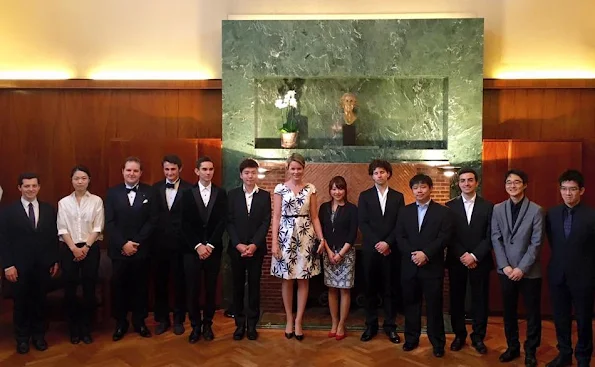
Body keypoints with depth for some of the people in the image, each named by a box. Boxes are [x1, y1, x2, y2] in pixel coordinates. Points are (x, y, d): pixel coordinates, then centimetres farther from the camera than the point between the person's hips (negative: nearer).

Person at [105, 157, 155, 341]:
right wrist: (123, 244, -13)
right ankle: (120, 323, 23)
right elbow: (109, 223, -3)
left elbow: (152, 221, -4)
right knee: (119, 287, 8)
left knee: (140, 287, 10)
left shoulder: (149, 192, 1)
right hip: (119, 250, 0)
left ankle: (139, 321, 25)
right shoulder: (113, 192, 3)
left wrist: (136, 242, -12)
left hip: (141, 249, 0)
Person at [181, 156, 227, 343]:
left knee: (211, 289, 6)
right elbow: (185, 224, -1)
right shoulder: (188, 194, 4)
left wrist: (210, 245, -11)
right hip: (192, 249, 0)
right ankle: (195, 326, 14)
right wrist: (198, 246, -11)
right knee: (192, 289, 0)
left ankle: (207, 324, 19)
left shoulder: (221, 193, 5)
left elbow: (222, 222, -2)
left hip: (213, 249, 0)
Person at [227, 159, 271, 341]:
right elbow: (229, 222, 0)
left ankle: (252, 324, 15)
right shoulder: (232, 194, 3)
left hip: (256, 248, 0)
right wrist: (238, 244, -11)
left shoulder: (265, 195, 3)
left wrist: (254, 244, -13)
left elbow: (266, 223, -3)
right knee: (238, 286, 6)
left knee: (254, 286, 5)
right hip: (236, 248, 1)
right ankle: (240, 324, 15)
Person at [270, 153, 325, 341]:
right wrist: (274, 242, -8)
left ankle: (298, 321, 14)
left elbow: (314, 217, 6)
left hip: (306, 236, 1)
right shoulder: (280, 188, 0)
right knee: (287, 279, 6)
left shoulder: (310, 189, 4)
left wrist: (322, 238, -3)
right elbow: (276, 217, -1)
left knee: (303, 280, 4)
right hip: (286, 236, -1)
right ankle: (289, 320, 19)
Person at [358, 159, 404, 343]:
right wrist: (377, 244, -12)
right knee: (371, 288, 6)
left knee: (391, 289, 5)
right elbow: (363, 223, -2)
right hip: (370, 249, 0)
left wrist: (387, 243, -12)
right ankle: (371, 325, 16)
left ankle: (390, 326, 16)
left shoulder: (398, 196, 7)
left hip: (391, 249, 0)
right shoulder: (365, 196, 5)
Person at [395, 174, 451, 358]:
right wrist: (413, 254, -13)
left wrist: (425, 253, -19)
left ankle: (438, 342, 17)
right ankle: (411, 338, 25)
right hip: (409, 266, 3)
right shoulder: (404, 211, 9)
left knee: (434, 306, 5)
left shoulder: (443, 211, 0)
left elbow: (443, 238, -9)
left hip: (432, 267, -3)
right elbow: (400, 237, 2)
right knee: (410, 304, 11)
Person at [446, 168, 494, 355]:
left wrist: (474, 256, -14)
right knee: (456, 299, 8)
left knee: (480, 300, 7)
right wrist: (462, 255, -13)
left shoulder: (488, 206, 1)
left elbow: (490, 236, -4)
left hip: (480, 261, 0)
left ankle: (478, 337, 21)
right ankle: (459, 335, 22)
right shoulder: (450, 206, 2)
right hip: (456, 261, 0)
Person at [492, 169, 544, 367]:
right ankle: (513, 347, 28)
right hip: (506, 270, 3)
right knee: (509, 311, 12)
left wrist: (522, 268, -14)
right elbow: (496, 239, 1)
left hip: (529, 271, -2)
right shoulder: (497, 209, 3)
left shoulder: (536, 210, -6)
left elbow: (536, 243, -9)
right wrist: (505, 266, -8)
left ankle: (530, 350, 24)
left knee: (532, 313, 8)